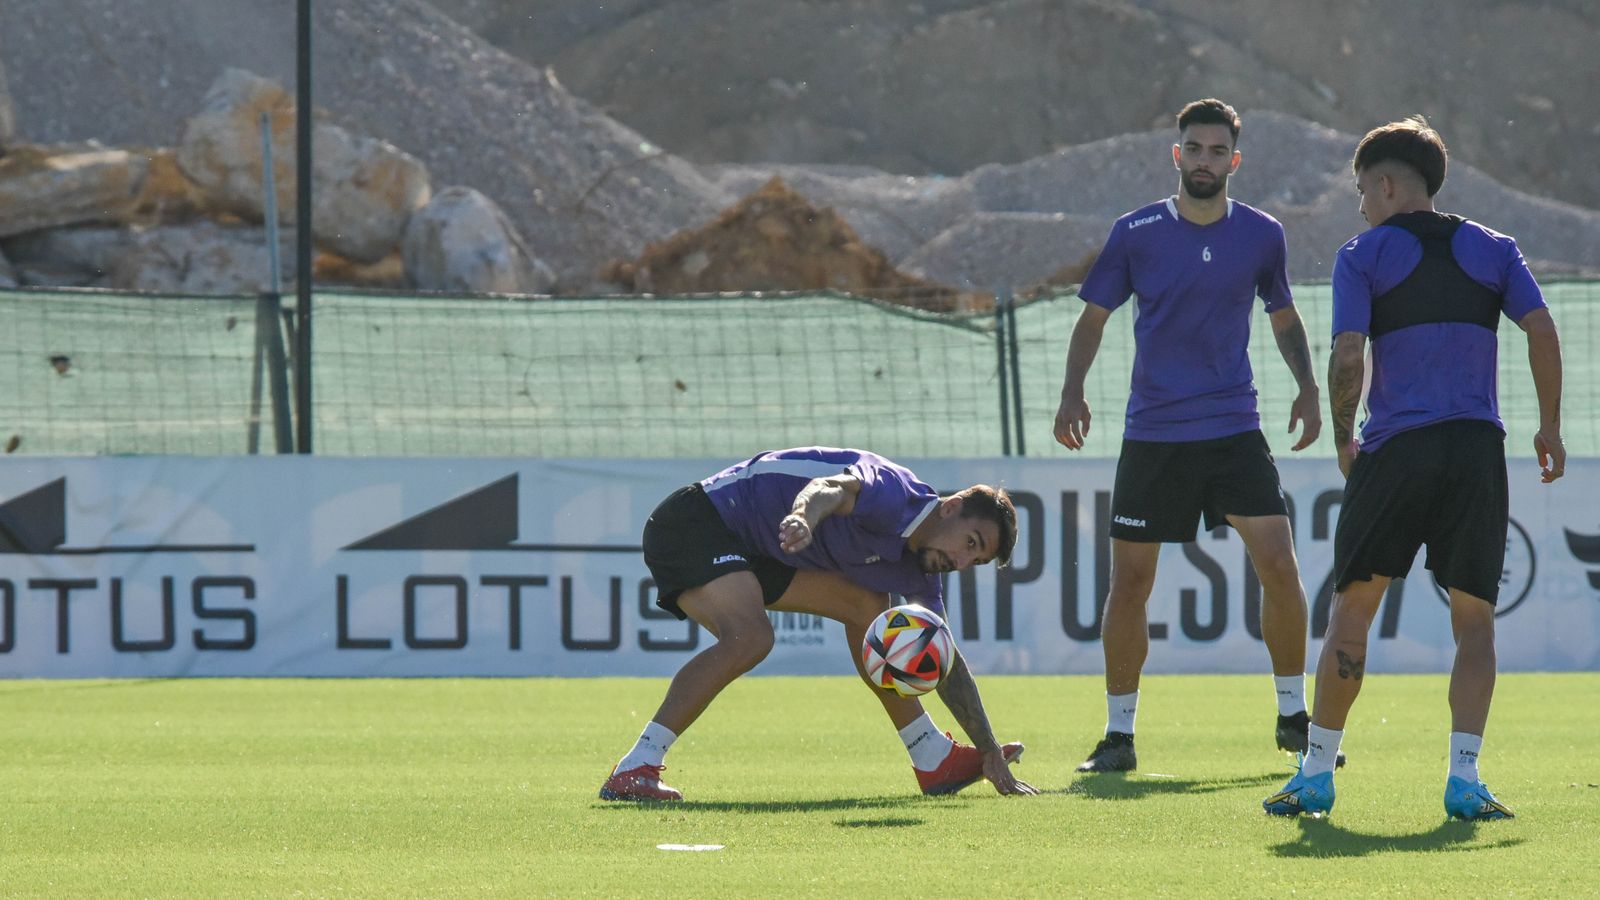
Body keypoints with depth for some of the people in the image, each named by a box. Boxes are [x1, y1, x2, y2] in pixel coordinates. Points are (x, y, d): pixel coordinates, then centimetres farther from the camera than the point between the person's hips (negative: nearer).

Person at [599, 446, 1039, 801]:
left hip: (755, 550, 10)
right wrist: (803, 518, -66)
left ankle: (934, 759, 20)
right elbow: (833, 489, -43)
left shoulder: (917, 569, 7)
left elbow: (947, 663, 15)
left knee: (866, 605, 11)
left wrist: (990, 753, 13)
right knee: (749, 638, -31)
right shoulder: (895, 493, -20)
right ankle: (634, 772, -35)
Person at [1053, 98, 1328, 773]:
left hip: (1235, 431, 1)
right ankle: (1118, 735, 10)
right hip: (1152, 435, -1)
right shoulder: (1136, 234, -2)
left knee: (1279, 564, -10)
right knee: (1129, 583, -2)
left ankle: (1293, 716, 6)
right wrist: (1072, 391, -8)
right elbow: (1094, 316, 6)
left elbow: (1283, 315, 18)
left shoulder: (1261, 235, 3)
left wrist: (1307, 387, 4)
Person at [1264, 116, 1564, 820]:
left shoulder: (1363, 256, 4)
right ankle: (1464, 779, -6)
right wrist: (1549, 427, 7)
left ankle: (1315, 775, 6)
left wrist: (1343, 441, 7)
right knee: (1474, 621, 6)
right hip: (1477, 446, 2)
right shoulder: (1491, 249, 13)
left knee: (1351, 610, 5)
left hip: (1393, 446, -2)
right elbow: (1541, 329, 1)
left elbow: (1347, 355, -5)